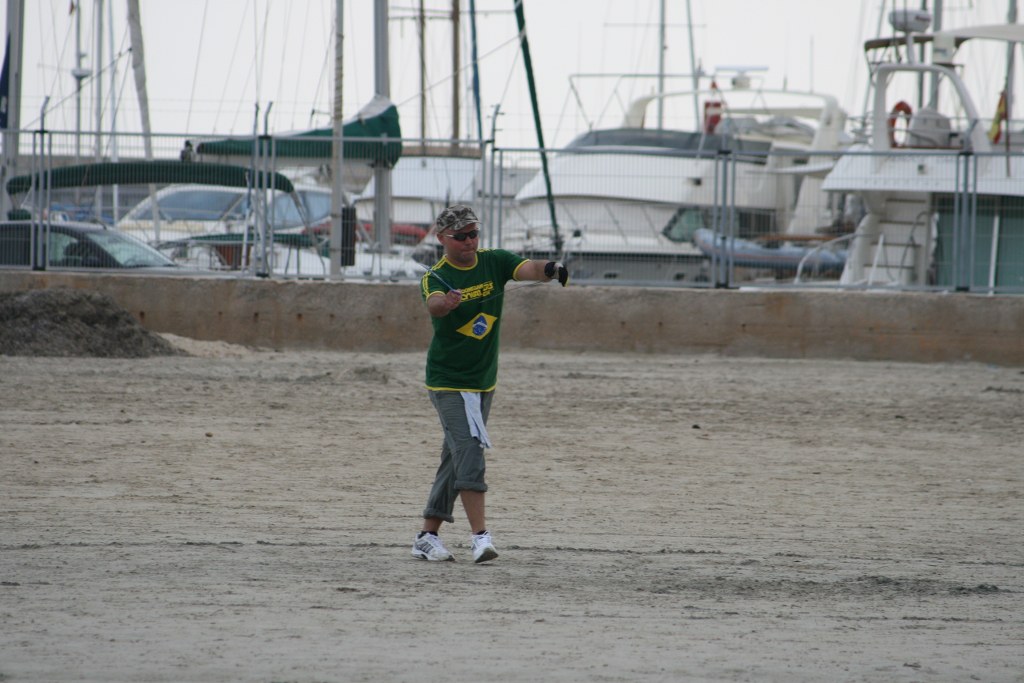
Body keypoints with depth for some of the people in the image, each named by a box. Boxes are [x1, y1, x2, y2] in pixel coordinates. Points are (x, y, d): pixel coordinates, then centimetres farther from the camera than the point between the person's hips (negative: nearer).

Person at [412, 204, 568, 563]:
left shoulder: (494, 262, 0)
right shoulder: (435, 277, -13)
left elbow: (528, 269, -18)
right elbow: (434, 305, -35)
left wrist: (550, 270, -41)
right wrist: (446, 302, -60)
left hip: (484, 380, 6)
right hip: (448, 381, -6)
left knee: (456, 459, 11)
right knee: (469, 451, -18)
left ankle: (427, 536, 19)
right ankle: (480, 536, -24)